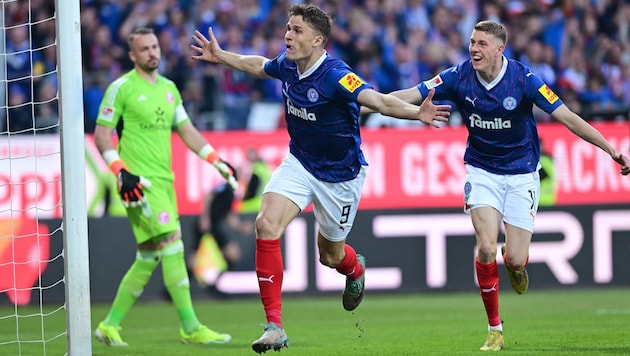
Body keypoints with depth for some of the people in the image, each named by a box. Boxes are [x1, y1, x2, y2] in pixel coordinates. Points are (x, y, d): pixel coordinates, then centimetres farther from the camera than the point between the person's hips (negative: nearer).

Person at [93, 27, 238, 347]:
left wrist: (217, 161, 11)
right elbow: (101, 134, -6)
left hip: (164, 181, 8)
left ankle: (110, 326, 17)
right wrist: (121, 172, -17)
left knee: (148, 258, 8)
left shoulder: (169, 88, 15)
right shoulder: (121, 88, -5)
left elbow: (187, 130, 21)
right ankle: (190, 328, -13)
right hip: (139, 182, -8)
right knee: (172, 246, -15)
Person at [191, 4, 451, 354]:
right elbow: (259, 65, 17)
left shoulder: (335, 76, -28)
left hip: (340, 174, -5)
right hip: (299, 163, 5)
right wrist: (220, 56, 26)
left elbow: (378, 100, -41)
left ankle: (355, 269, 54)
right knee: (267, 224, -19)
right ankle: (274, 325, -16)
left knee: (331, 255, 11)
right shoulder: (287, 65, -7)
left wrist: (417, 112, -57)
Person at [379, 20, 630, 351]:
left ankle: (516, 266, 35)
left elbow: (568, 118, -16)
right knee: (486, 247, -17)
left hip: (521, 173, -1)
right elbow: (407, 96, -12)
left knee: (514, 260, -7)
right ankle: (494, 329, 0)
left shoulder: (523, 79, -18)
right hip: (482, 171, 1)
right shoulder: (459, 77, -12)